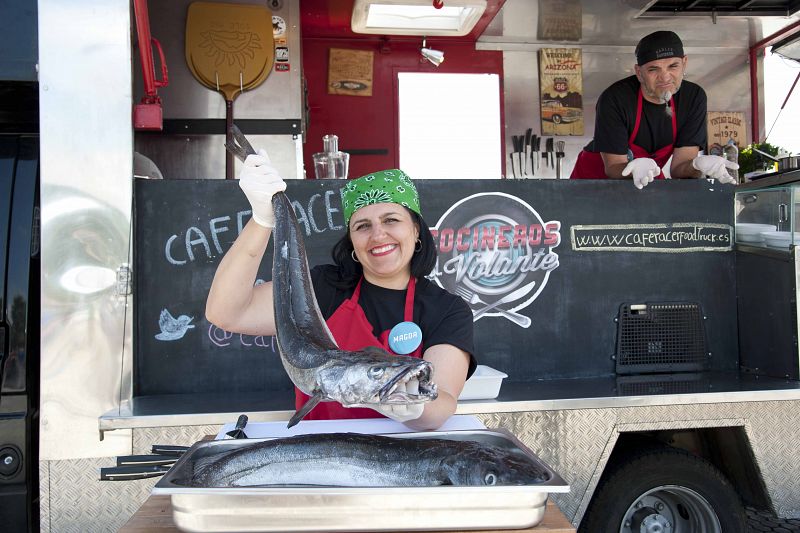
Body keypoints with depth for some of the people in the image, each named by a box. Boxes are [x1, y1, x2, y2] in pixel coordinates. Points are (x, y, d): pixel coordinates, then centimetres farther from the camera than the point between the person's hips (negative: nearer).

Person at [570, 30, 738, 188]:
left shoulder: (694, 97, -10)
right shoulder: (614, 100, -23)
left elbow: (678, 167, -12)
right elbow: (613, 168, -20)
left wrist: (698, 165, -33)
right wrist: (636, 168, -41)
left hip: (649, 179, 2)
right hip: (596, 176, -1)